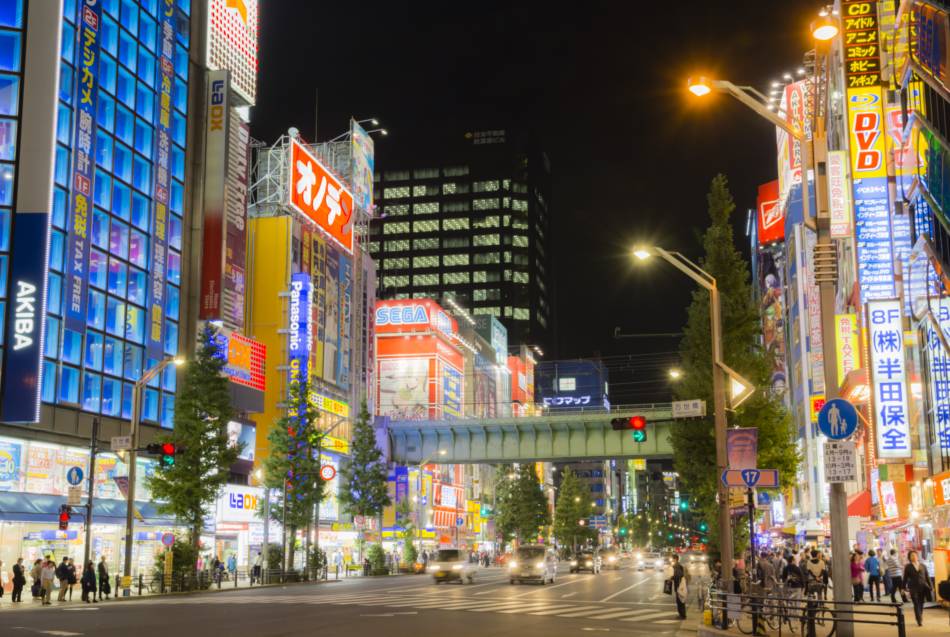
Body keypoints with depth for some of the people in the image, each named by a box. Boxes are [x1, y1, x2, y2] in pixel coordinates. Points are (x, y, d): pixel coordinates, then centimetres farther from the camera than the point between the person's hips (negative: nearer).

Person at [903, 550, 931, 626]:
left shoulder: (922, 565, 9)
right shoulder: (908, 567, 3)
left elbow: (927, 576, 10)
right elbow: (905, 578, 3)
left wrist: (929, 586, 5)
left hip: (923, 587, 3)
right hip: (914, 588, -3)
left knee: (921, 604, 8)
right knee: (916, 604, -7)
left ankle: (920, 618, 23)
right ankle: (919, 620, -9)